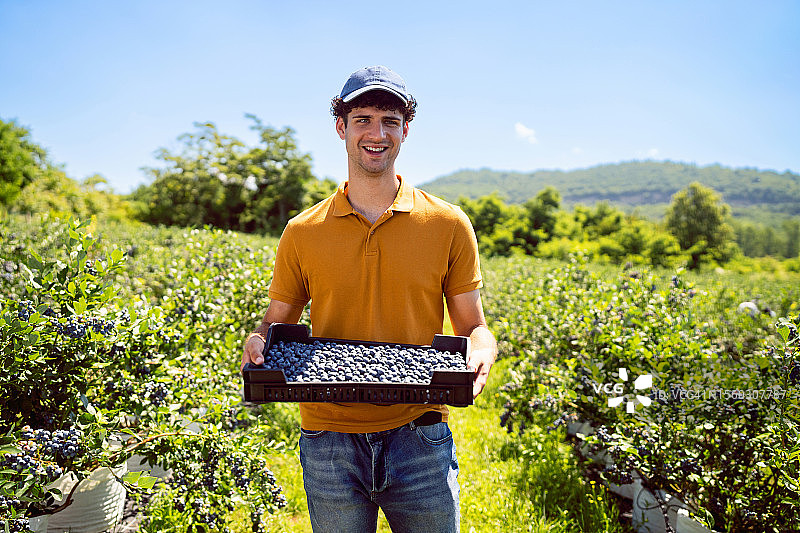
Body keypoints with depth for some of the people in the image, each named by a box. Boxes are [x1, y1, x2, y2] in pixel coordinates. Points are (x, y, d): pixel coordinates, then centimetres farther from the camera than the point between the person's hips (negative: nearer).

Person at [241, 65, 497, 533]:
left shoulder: (449, 225, -1)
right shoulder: (302, 233, 1)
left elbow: (473, 327, 4)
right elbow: (278, 321, 9)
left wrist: (480, 355, -17)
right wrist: (258, 342, -12)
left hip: (419, 437, 0)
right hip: (329, 440, 1)